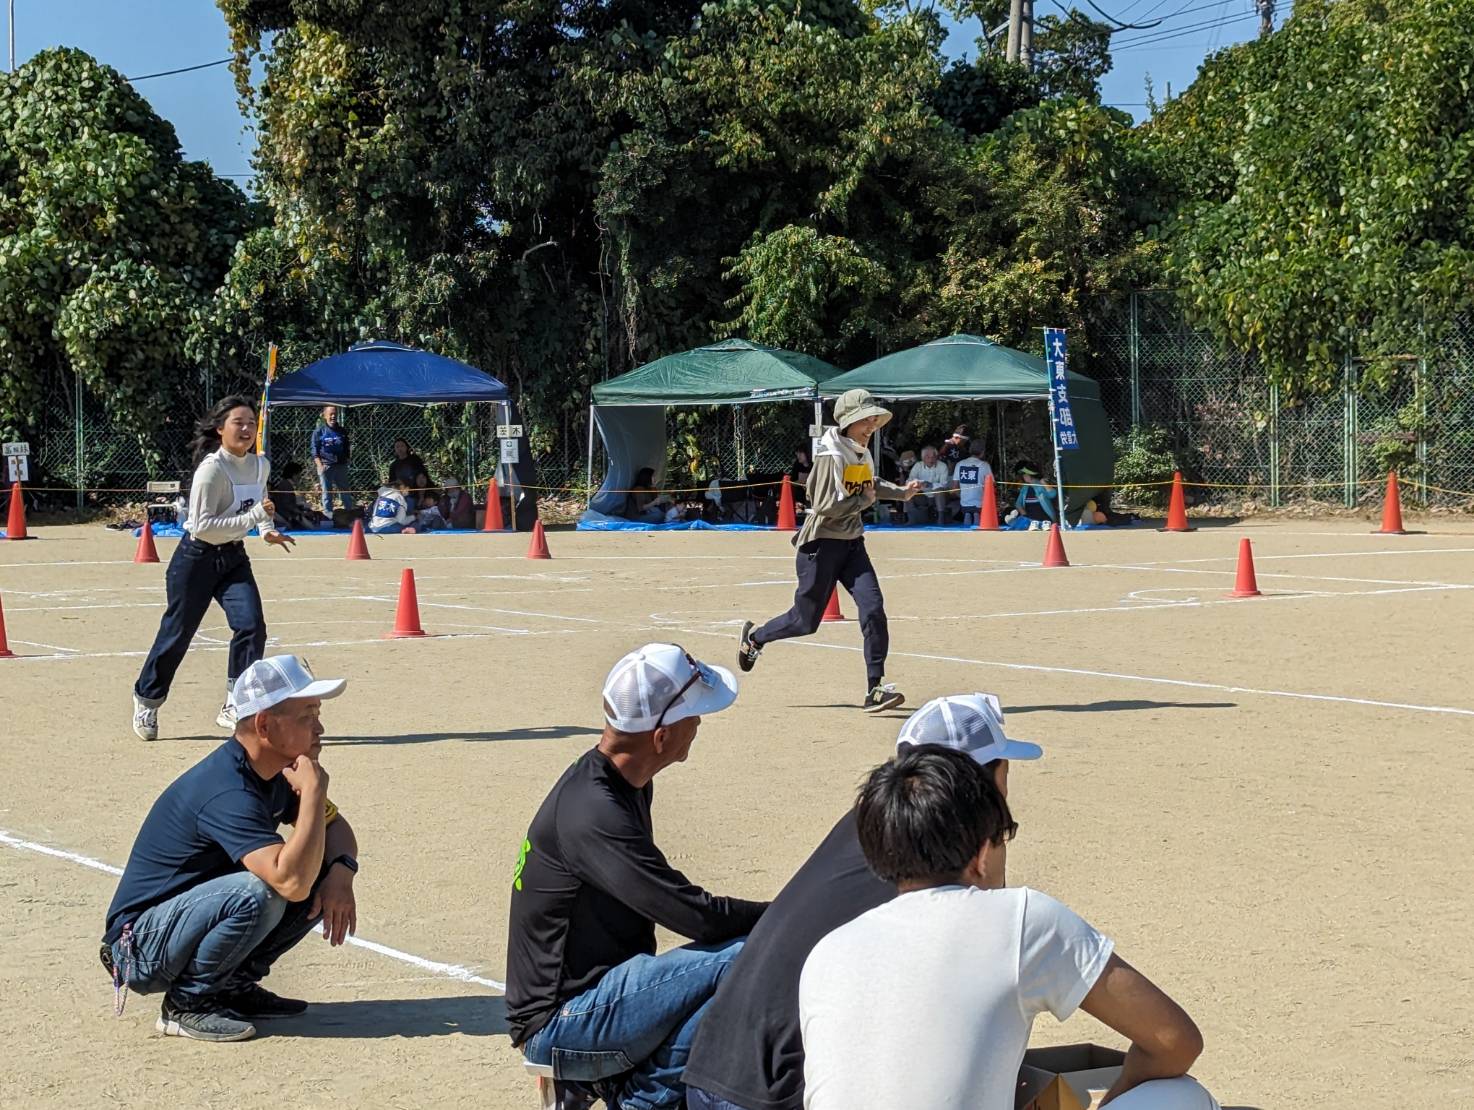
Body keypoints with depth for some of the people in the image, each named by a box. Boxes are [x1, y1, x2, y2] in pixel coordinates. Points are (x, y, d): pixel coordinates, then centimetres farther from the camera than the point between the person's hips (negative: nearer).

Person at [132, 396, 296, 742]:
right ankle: (146, 700, 29)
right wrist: (253, 517, -31)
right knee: (178, 633, 5)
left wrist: (267, 529, 3)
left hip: (234, 558, 5)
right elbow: (203, 527, -27)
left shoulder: (261, 466, 0)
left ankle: (234, 707, -5)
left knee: (251, 625, -14)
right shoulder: (212, 469, -22)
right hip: (197, 558, -5)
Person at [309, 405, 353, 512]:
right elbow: (315, 451, -4)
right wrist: (320, 465, -15)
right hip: (325, 466, -3)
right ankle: (328, 515, 6)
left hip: (341, 466, 3)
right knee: (327, 493, 2)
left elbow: (346, 450, 17)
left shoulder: (342, 431, 9)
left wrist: (346, 463, 6)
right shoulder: (319, 431, -2)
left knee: (345, 492, 8)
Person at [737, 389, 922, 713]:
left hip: (852, 543, 7)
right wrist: (865, 500, -17)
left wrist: (901, 493, 19)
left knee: (873, 608, -12)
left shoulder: (861, 454, 7)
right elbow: (825, 506, -26)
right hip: (822, 543, -7)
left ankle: (875, 689, -10)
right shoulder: (831, 456, -18)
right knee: (805, 620, 5)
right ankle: (754, 637, 35)